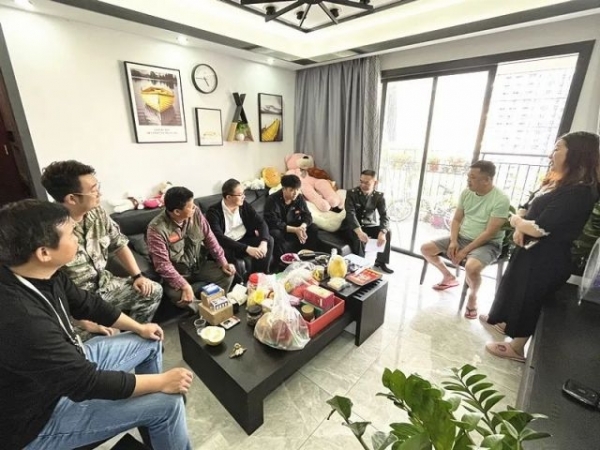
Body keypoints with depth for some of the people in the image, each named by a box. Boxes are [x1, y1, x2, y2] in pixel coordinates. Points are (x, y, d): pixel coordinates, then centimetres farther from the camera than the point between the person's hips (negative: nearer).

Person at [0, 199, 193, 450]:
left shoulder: (43, 274, -13)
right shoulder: (21, 321, -39)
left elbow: (86, 304, 5)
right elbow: (89, 383, -30)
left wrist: (139, 327, 11)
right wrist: (162, 382, -19)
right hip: (41, 415, -8)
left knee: (150, 342, 14)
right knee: (167, 402, -15)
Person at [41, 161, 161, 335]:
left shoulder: (97, 212, -6)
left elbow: (119, 245, 7)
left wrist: (138, 275, -2)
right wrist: (84, 322, -25)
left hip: (103, 284, 7)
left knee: (154, 291, 3)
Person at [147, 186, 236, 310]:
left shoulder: (196, 213, -10)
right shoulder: (157, 229, -24)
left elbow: (209, 238, -1)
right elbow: (163, 264, -25)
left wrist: (223, 262, -9)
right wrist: (185, 286, -32)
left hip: (200, 265, 5)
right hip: (177, 273, -4)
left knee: (227, 274, -13)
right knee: (178, 296, -33)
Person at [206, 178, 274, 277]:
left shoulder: (244, 205, -2)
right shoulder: (214, 211, -17)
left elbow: (261, 223, -7)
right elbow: (219, 238, -29)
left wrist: (263, 243, -28)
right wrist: (247, 249, -38)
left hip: (244, 241, 5)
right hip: (226, 246, -5)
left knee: (269, 240, -17)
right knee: (227, 253, -38)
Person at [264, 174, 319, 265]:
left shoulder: (299, 198, -7)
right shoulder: (272, 200, -23)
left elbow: (307, 216, -6)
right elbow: (274, 223, -30)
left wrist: (302, 227, -30)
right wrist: (295, 230, -36)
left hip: (295, 228, 5)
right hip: (278, 229, -5)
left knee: (313, 228, -14)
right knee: (276, 234, -38)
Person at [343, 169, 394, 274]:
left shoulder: (379, 196, -6)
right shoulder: (351, 193, -14)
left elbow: (384, 216, -17)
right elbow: (350, 214, -27)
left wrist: (382, 232, -38)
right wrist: (359, 231, -44)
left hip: (370, 225, 3)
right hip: (352, 226, -3)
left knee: (387, 232, -19)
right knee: (358, 238, -34)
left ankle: (381, 261, -2)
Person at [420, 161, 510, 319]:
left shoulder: (501, 200, -18)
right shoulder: (466, 193, 0)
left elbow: (489, 233, -21)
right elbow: (456, 219, 5)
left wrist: (465, 251, -22)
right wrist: (453, 241, -10)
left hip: (487, 244, -6)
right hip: (461, 237, 6)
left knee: (471, 267, -37)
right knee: (425, 248, -4)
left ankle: (472, 297, -1)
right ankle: (449, 277, 21)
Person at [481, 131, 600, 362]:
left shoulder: (579, 192, -24)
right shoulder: (556, 183, 6)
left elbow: (539, 228, -28)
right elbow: (524, 209, 8)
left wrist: (516, 221, -8)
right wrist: (521, 227, -12)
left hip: (546, 259, -9)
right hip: (530, 250, 9)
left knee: (527, 300, 8)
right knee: (515, 291, 25)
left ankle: (516, 348, 28)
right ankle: (505, 322, 49)